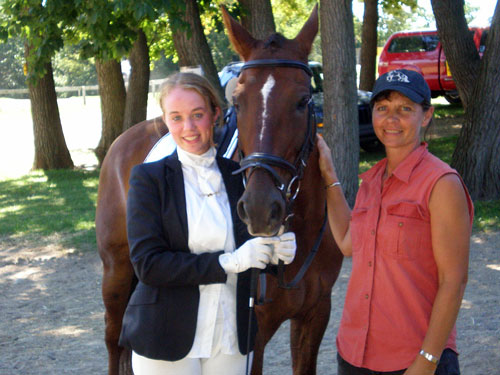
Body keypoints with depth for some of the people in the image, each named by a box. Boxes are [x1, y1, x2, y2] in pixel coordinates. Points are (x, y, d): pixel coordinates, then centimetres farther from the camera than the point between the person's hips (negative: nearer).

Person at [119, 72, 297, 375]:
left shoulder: (239, 176, 5)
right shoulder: (148, 178, -6)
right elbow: (147, 264, -15)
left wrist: (277, 251, -12)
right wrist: (227, 262, -22)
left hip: (231, 338, 3)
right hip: (167, 340, -3)